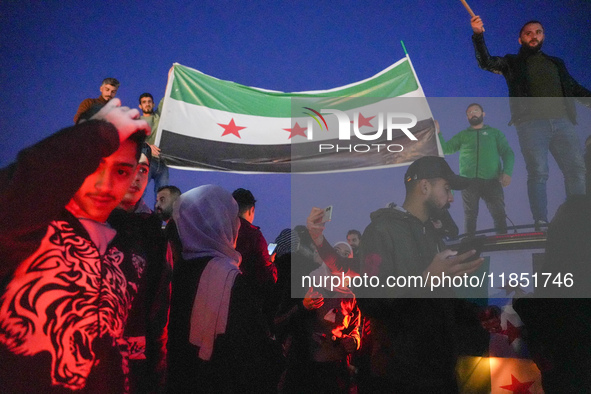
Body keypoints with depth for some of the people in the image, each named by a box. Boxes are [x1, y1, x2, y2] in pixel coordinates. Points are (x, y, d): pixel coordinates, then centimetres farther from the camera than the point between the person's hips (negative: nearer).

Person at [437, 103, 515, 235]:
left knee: (499, 215, -6)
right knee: (470, 215, 1)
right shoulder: (462, 135, 20)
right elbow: (445, 149, 13)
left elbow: (508, 152, 9)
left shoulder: (495, 133, 17)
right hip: (468, 181, 1)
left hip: (492, 181, -1)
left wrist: (507, 172, -7)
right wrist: (438, 133, -2)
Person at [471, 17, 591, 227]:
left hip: (562, 121, 4)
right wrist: (478, 36, -14)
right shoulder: (512, 63, 17)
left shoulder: (556, 63, 28)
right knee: (538, 172, -14)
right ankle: (541, 222, -15)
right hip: (531, 123, -4)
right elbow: (486, 63, 1)